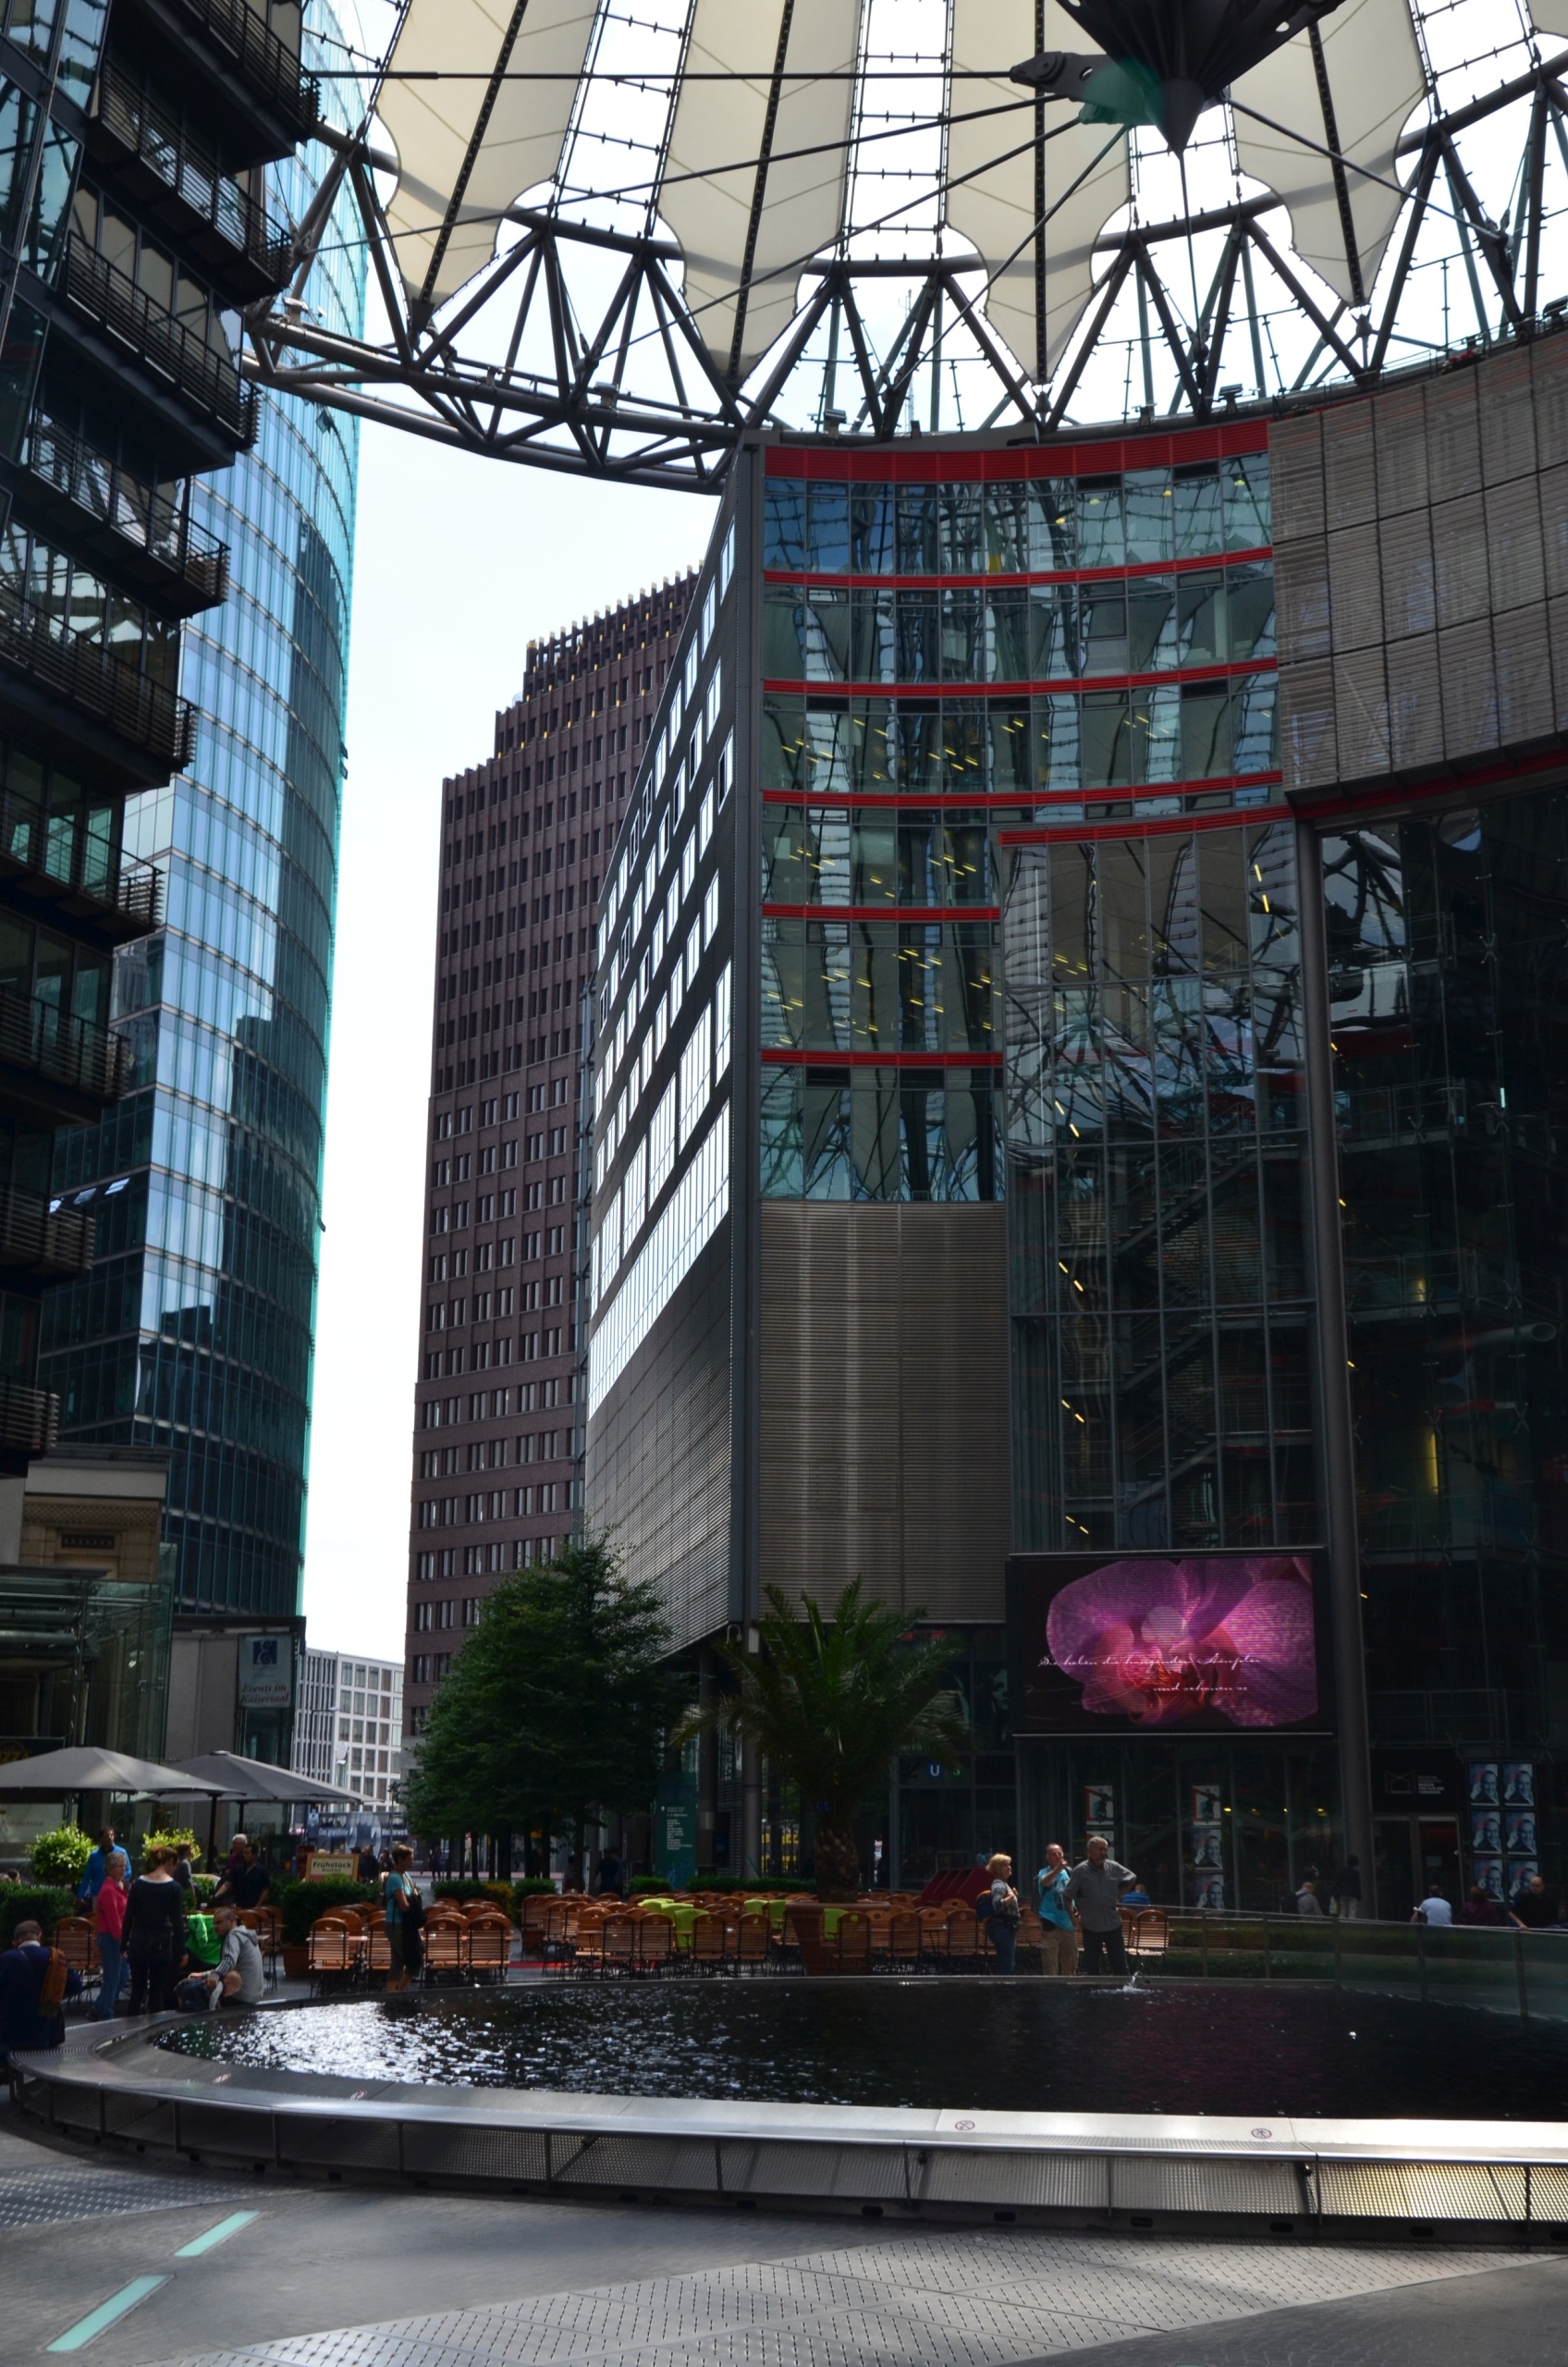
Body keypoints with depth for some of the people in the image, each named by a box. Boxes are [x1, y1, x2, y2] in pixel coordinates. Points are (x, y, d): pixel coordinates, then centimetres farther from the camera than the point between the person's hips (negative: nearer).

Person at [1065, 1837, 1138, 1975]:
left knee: (1120, 1963, 5)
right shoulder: (1080, 1871, -9)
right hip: (1091, 1926, -2)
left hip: (1113, 1923, 2)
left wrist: (1118, 1896, 12)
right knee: (1092, 1965, 7)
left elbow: (1131, 1878, 16)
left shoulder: (1114, 1868, -2)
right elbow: (1068, 1896, -4)